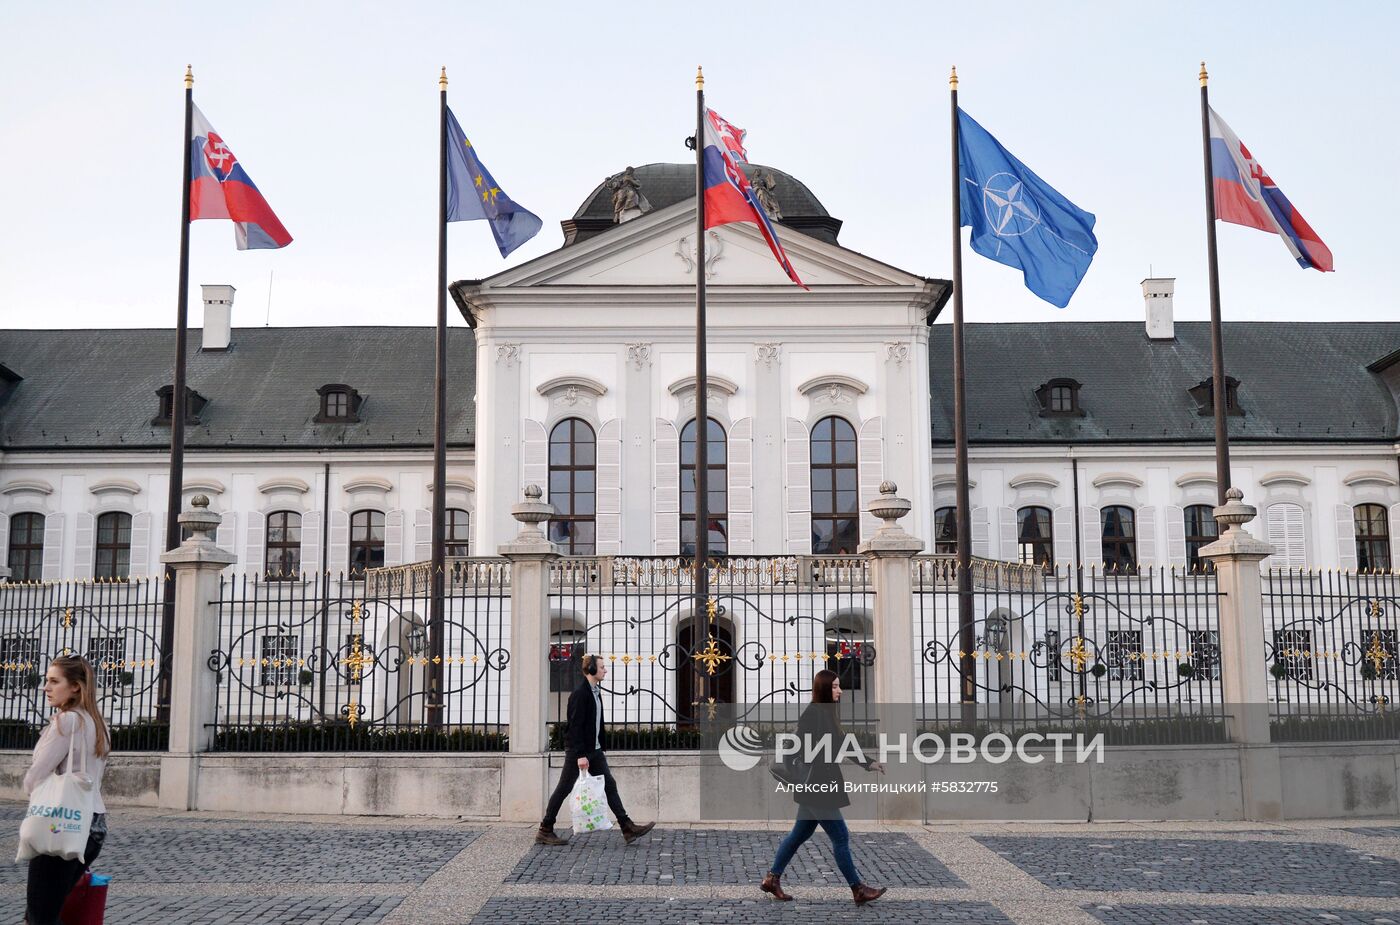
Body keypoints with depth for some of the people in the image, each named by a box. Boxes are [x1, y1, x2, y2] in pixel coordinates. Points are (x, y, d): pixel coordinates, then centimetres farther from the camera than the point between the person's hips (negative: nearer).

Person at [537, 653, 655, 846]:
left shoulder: (595, 693, 13)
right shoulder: (580, 694, -16)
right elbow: (575, 726, -21)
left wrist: (602, 746, 15)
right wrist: (580, 755, -24)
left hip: (594, 750, 9)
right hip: (577, 750, -9)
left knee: (610, 785, 3)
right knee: (564, 789, -1)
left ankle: (628, 828, 2)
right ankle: (545, 831, 9)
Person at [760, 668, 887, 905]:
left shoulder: (827, 714, 13)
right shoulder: (813, 713, -17)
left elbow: (843, 745, 19)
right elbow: (802, 749, -21)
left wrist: (869, 763, 16)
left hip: (820, 786, 10)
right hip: (815, 786, -10)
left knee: (800, 834, 15)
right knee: (840, 836, -3)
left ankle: (772, 879, 24)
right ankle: (858, 890, 5)